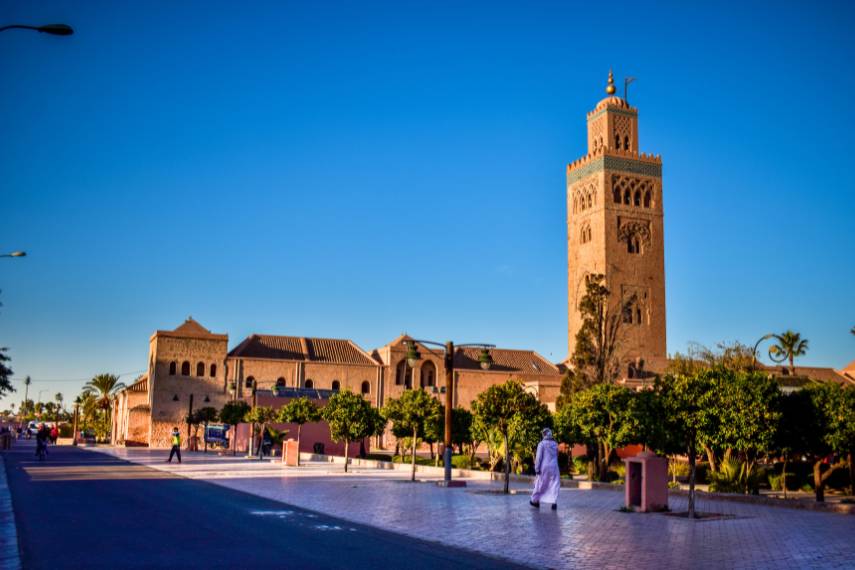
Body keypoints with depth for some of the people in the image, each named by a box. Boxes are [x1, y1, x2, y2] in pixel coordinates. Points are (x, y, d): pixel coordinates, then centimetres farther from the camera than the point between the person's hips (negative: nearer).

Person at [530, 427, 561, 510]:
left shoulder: (541, 444, -6)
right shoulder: (555, 444, 9)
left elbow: (538, 457, -12)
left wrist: (537, 468, -10)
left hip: (544, 467, -3)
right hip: (554, 467, 3)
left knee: (540, 484, 9)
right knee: (554, 485, 2)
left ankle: (535, 501, 23)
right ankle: (554, 503, -9)